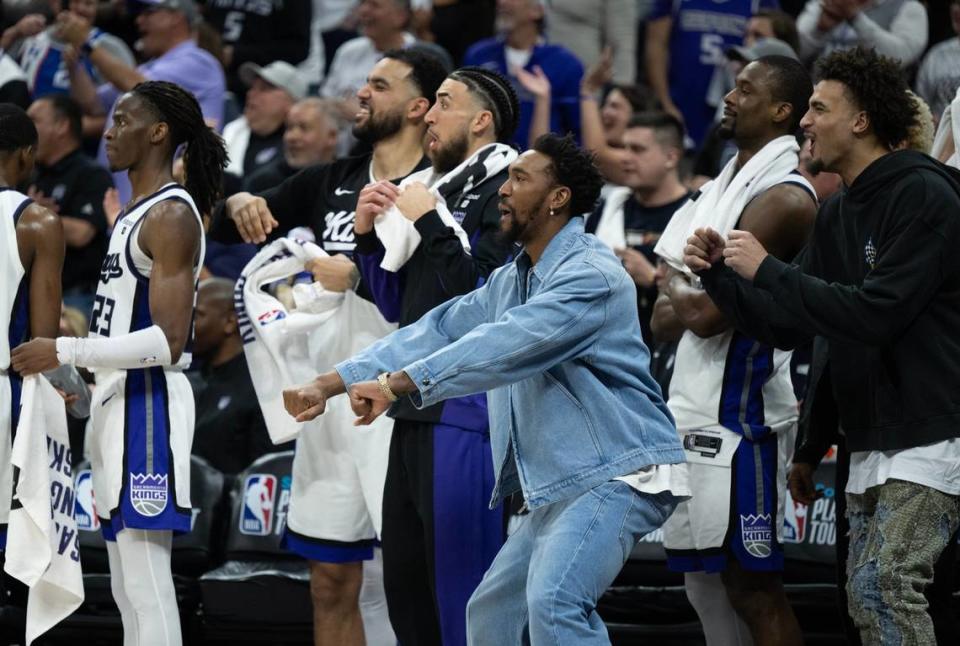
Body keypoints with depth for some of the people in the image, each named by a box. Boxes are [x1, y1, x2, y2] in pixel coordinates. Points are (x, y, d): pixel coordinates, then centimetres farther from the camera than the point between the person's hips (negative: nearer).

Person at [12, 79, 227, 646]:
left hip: (147, 404, -11)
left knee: (146, 584, -12)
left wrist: (66, 352, -20)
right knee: (129, 588, 12)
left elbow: (167, 341, -21)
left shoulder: (171, 216, -14)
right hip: (119, 402, 11)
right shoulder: (138, 212, 17)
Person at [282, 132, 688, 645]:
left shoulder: (590, 276, -14)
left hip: (619, 475, -10)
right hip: (561, 488, 10)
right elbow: (436, 332, 13)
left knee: (552, 603, -30)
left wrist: (395, 385, -28)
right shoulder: (509, 283, 17)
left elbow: (506, 345, -25)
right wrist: (330, 384, 4)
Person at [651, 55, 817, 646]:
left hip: (739, 413, -10)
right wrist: (683, 302, -5)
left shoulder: (782, 198, -15)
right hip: (696, 408, 10)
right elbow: (665, 318, 17)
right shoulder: (729, 183, 15)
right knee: (704, 577, 12)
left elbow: (706, 314, -20)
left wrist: (677, 291, 1)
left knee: (753, 585, -7)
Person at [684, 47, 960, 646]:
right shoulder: (836, 215, 14)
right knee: (867, 596, 6)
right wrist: (719, 272, 1)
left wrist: (768, 270, -17)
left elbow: (876, 313, -22)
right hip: (872, 441, 9)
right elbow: (785, 327, 15)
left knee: (888, 583, -18)